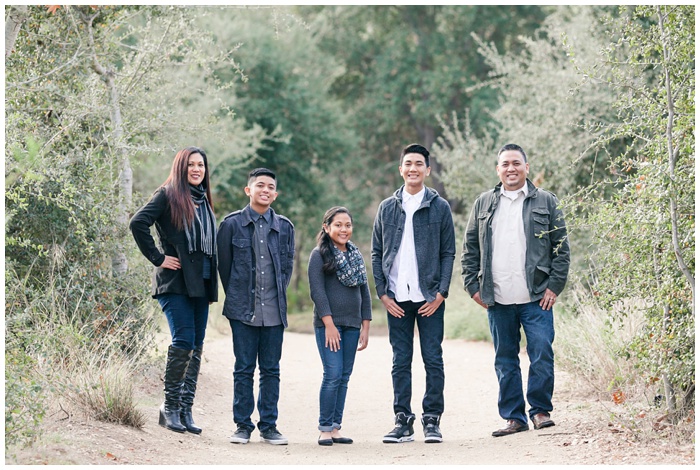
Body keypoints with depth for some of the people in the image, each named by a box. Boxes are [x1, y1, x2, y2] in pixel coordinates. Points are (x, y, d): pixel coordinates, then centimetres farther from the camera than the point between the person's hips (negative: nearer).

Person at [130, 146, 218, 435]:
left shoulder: (204, 201, 19)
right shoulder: (168, 195, -2)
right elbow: (138, 223, -13)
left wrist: (212, 285, 14)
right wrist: (158, 258, -12)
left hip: (200, 285, 7)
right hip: (176, 282, -7)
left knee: (196, 348, 5)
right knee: (183, 342, -15)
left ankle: (185, 410, 8)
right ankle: (170, 408, -5)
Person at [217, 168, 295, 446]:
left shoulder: (284, 227, 9)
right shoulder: (232, 224, 1)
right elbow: (224, 264, 6)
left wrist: (278, 294, 8)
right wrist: (236, 296, 7)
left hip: (274, 311, 2)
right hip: (243, 309, -2)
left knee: (271, 370, 6)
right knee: (244, 369, 2)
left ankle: (269, 425, 13)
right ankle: (242, 425, 9)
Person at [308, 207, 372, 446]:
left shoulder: (356, 255, 14)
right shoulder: (319, 255, -3)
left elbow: (364, 292, 16)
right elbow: (317, 291, -10)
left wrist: (366, 327, 10)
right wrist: (329, 324, -16)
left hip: (352, 325, 6)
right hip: (328, 324, -6)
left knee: (344, 377, 5)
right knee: (333, 375, -12)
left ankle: (336, 428, 9)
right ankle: (325, 429, -5)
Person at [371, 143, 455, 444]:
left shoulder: (439, 207, 4)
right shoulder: (387, 208, 9)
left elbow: (448, 253, 3)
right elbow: (376, 253, 11)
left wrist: (441, 293, -6)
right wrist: (382, 292, 1)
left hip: (429, 297, -2)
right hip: (396, 298, 2)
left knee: (433, 360, 0)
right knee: (401, 361, 4)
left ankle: (432, 420, 7)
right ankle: (403, 421, 9)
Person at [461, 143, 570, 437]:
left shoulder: (546, 202, 6)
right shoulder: (483, 204, 12)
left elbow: (561, 246, 5)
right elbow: (469, 249, 14)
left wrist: (555, 285, -3)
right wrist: (473, 286, 5)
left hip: (536, 297, -2)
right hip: (497, 301, 2)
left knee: (542, 354, -6)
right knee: (505, 361, 6)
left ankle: (540, 410, 8)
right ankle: (514, 417, 13)